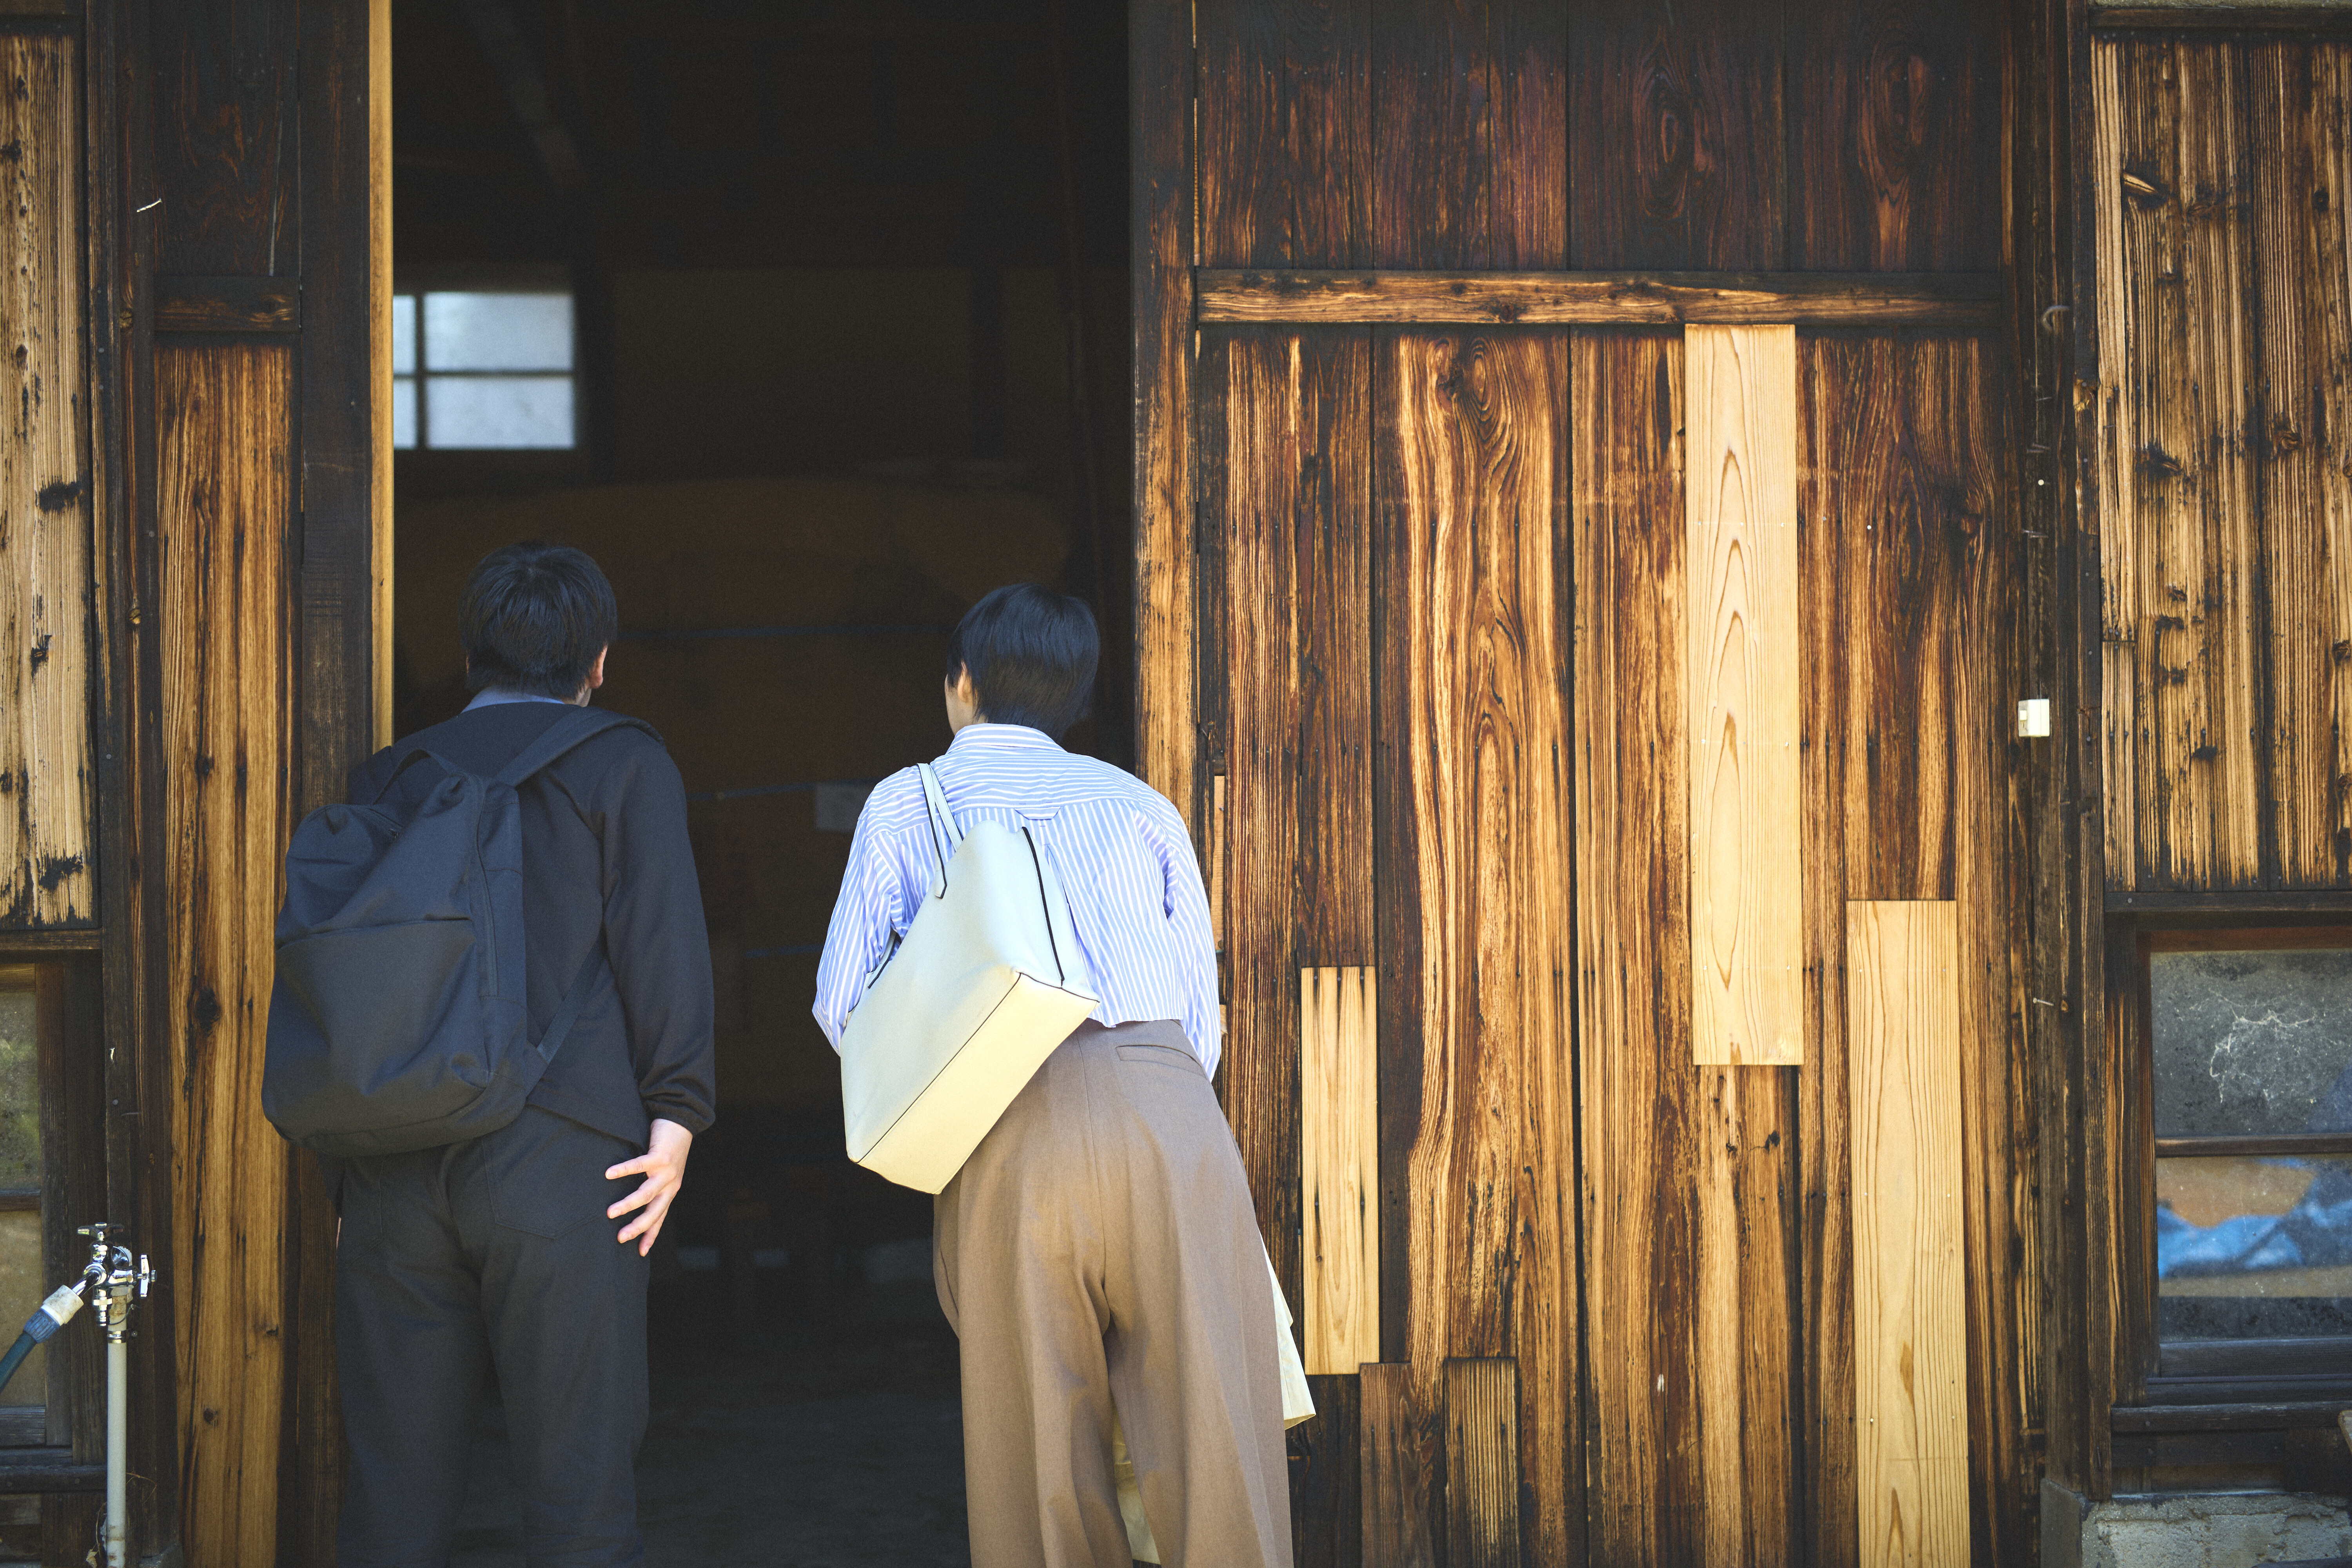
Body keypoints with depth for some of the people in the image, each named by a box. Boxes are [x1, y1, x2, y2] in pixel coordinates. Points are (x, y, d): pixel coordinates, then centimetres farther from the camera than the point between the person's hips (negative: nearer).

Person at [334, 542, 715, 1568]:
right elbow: (661, 941, -5)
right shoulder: (624, 763, 6)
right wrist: (675, 1117, -7)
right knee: (578, 1485, 1)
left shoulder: (388, 775, 18)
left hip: (391, 1163, 4)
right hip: (557, 1155, -4)